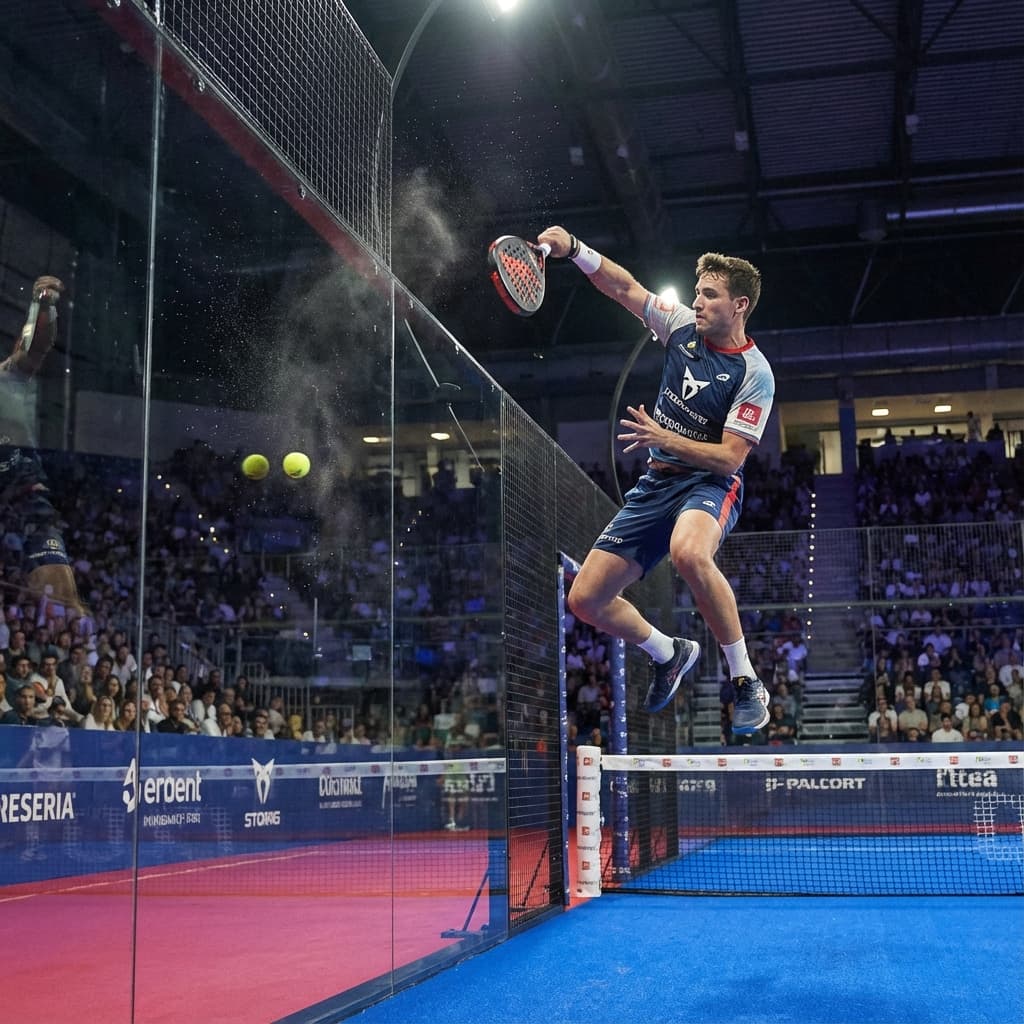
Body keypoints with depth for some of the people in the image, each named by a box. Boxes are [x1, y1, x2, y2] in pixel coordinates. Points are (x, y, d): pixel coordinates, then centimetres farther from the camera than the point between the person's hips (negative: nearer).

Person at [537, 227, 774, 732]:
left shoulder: (754, 373, -12)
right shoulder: (684, 326, 4)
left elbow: (729, 459, -15)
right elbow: (625, 286, 7)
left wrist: (664, 438, -24)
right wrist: (573, 250, -8)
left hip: (710, 484, -6)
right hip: (655, 484, 6)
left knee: (689, 553, -43)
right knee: (585, 600, -1)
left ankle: (746, 682, -26)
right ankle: (670, 654, 27)